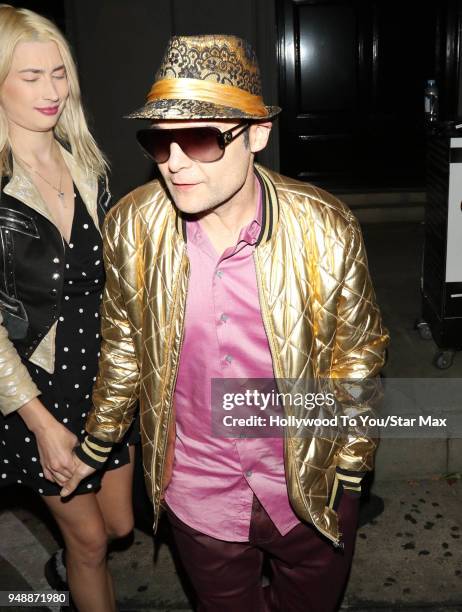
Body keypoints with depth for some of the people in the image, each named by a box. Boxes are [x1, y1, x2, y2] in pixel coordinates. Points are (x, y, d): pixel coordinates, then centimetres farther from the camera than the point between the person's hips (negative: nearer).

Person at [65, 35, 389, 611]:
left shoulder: (327, 229, -19)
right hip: (198, 495, 1)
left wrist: (349, 468, 1)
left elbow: (356, 354, -6)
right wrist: (95, 445, 10)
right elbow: (123, 346, 1)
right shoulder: (131, 225, -14)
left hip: (312, 489, 0)